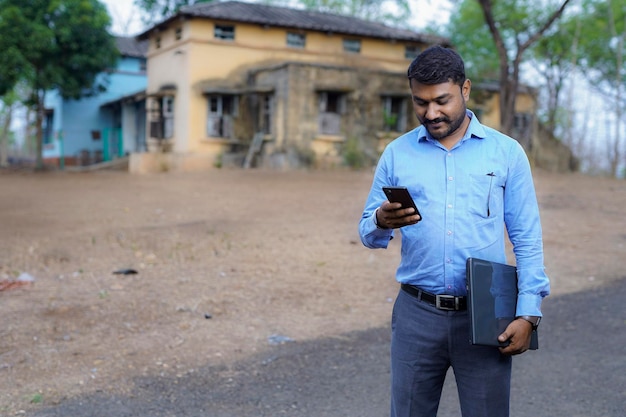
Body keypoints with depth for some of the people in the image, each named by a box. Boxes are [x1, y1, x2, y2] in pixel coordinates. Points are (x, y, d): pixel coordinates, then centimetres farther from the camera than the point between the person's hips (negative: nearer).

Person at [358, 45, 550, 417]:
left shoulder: (507, 152, 1)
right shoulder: (397, 153, 4)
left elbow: (528, 241, 2)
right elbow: (367, 233, 5)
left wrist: (528, 314, -6)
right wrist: (382, 222, -18)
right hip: (417, 313, 1)